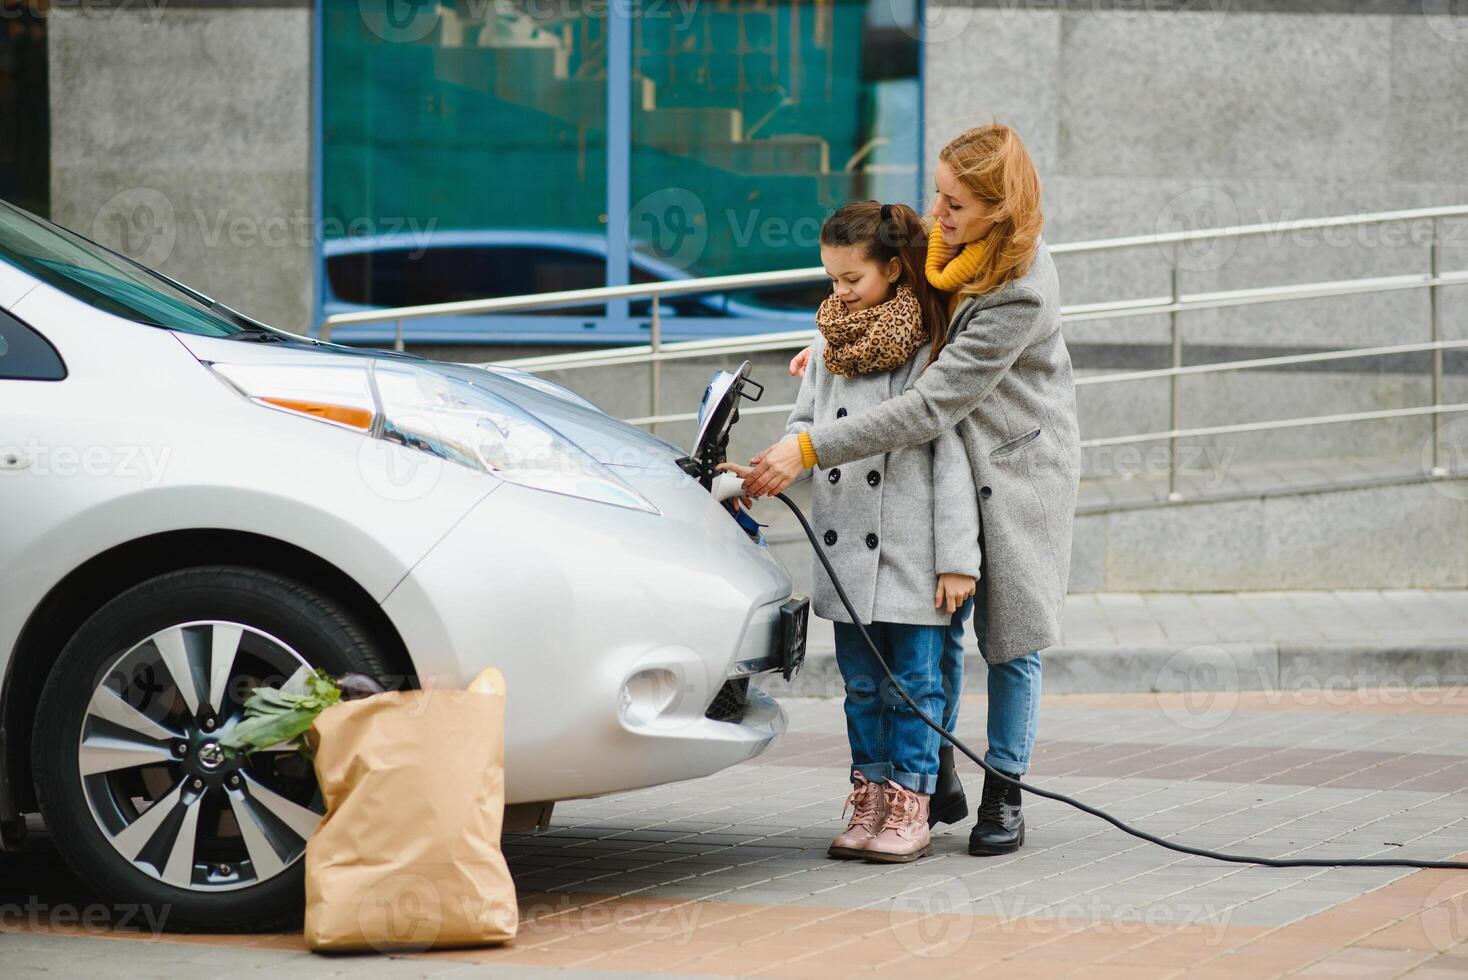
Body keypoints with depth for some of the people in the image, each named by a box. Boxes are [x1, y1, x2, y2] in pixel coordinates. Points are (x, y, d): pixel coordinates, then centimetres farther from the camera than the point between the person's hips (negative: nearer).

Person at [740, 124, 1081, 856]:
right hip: (946, 459, 6)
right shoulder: (952, 241, -9)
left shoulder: (1019, 295, -32)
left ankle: (1003, 796, 16)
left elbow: (930, 408, -34)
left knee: (1009, 635, 4)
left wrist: (809, 450, -35)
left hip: (1014, 470, -6)